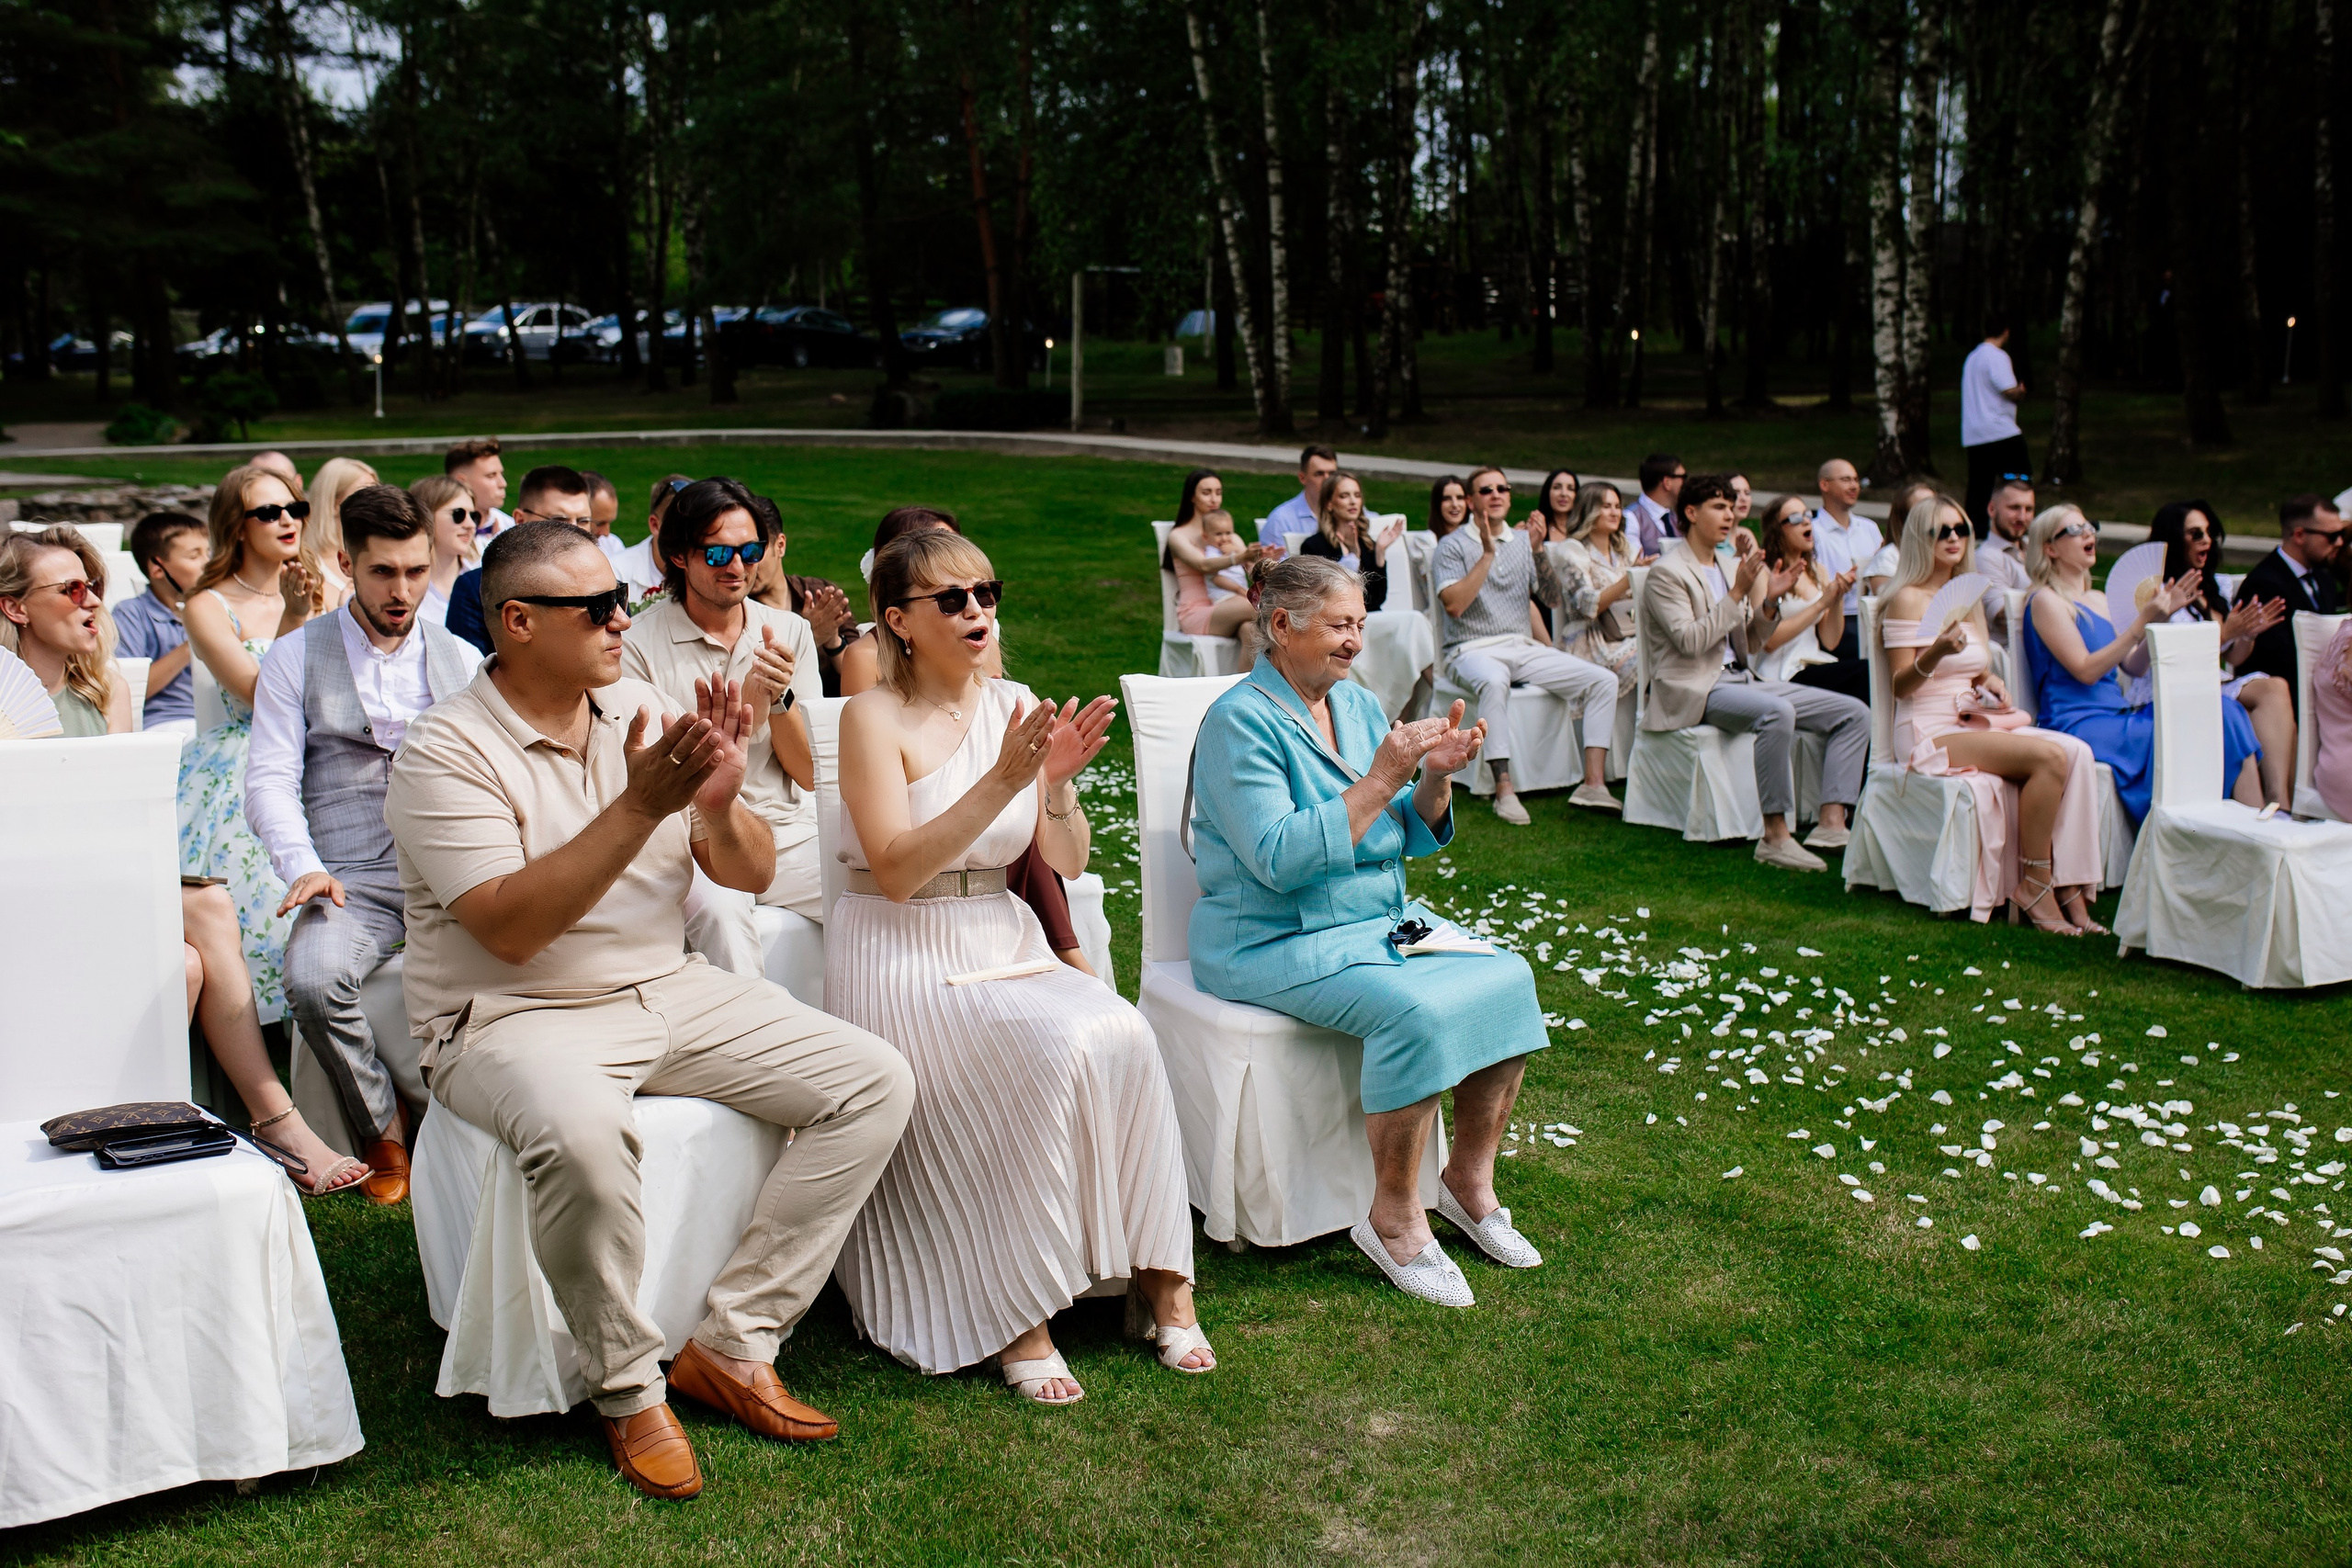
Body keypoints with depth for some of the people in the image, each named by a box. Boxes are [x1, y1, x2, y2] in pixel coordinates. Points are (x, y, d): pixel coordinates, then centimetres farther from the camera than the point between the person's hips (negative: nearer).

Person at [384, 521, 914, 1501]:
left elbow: (753, 875, 7)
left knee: (875, 1083, -8)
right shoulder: (445, 752, -10)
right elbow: (511, 928, -22)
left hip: (670, 992, 6)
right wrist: (641, 805, -27)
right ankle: (628, 1390, -14)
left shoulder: (645, 712, 7)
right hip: (514, 1018, -6)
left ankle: (730, 1345, -4)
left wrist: (717, 804, -16)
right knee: (580, 1129, -40)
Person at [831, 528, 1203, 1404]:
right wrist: (1003, 781, -25)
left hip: (1004, 945, 5)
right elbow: (897, 871, -19)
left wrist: (1058, 783, -13)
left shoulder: (1015, 706, 8)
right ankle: (1015, 1315, -18)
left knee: (1125, 1036, -23)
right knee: (1054, 1052, -29)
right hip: (902, 959, -5)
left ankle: (1159, 1273, -10)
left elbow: (1066, 863, 7)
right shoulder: (875, 717, -8)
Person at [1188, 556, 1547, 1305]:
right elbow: (1278, 860, -25)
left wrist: (1437, 776, -10)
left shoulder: (1359, 704, 10)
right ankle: (1393, 1219, -14)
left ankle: (1469, 1179, 3)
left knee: (1507, 977, -12)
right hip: (1275, 939, -8)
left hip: (1382, 919, 8)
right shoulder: (1240, 722, -14)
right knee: (1416, 1008, -31)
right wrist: (1381, 780, -25)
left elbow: (1412, 836, 11)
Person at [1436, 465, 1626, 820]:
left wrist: (1551, 653, 13)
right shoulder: (1453, 545, -1)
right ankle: (1504, 788, -40)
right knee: (1494, 681, -42)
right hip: (1473, 650, -6)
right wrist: (1487, 555, -15)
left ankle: (1593, 783, -17)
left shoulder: (1523, 541, 16)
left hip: (1525, 648, 6)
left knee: (1603, 679, -12)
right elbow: (1454, 604, -15)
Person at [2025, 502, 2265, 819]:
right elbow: (2086, 671, -14)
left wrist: (2162, 617, 2)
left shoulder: (2098, 600, 21)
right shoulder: (2046, 601, -4)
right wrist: (2142, 621, -16)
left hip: (2117, 718, 8)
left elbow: (2133, 666, 14)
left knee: (2222, 711, -12)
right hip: (2079, 725, -7)